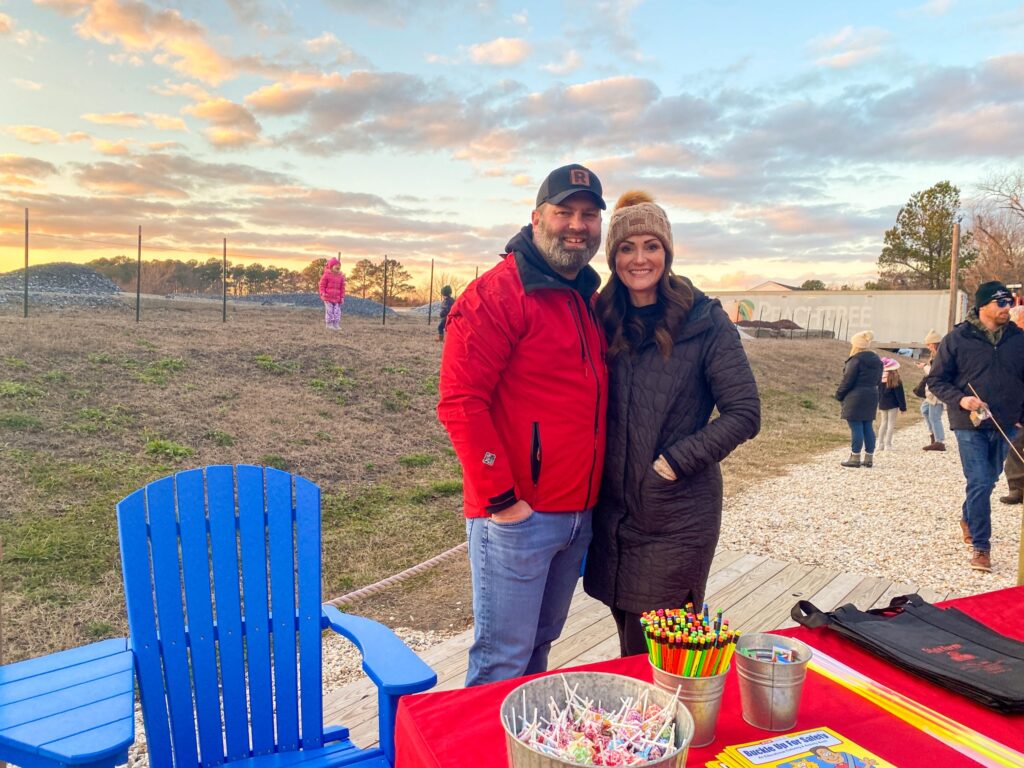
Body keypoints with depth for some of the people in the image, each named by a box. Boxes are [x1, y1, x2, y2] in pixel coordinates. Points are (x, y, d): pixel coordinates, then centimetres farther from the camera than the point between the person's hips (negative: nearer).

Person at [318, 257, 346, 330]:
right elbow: (322, 285, -2)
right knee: (329, 311, -2)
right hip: (328, 298, -4)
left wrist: (342, 297, 6)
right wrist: (322, 293, -16)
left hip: (337, 299, 4)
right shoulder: (327, 275, -7)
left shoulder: (341, 276, 6)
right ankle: (329, 324, 7)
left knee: (337, 311, 3)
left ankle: (336, 325, 11)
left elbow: (342, 288, 10)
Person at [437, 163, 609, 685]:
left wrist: (593, 497, 14)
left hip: (578, 517, 8)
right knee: (503, 660, 3)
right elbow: (460, 403, -18)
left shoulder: (589, 300, 14)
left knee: (539, 648, 20)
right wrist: (501, 499, -17)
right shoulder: (497, 294, -12)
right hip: (516, 516, -8)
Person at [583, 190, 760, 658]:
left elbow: (744, 413, -9)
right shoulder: (605, 320, 5)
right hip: (614, 510, 5)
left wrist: (676, 461, -14)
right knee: (630, 644, 18)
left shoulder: (705, 321, -8)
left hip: (678, 517, -4)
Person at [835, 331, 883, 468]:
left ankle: (855, 458, -1)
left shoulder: (856, 360, -14)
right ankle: (869, 458, 13)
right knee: (868, 427, 11)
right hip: (872, 396, 8)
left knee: (856, 427, -4)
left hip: (856, 397, -8)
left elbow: (847, 380, -14)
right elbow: (877, 379, 16)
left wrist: (839, 394, -3)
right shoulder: (876, 360, 12)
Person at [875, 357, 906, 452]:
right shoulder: (896, 382, -14)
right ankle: (888, 444, -2)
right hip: (892, 405, -6)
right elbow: (900, 395, -10)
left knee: (883, 423, 16)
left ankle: (880, 443, 17)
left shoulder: (880, 380, 2)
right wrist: (903, 407, -2)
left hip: (882, 405, 6)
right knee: (891, 424, 1)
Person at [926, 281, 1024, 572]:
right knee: (979, 483, -7)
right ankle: (981, 547, 2)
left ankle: (968, 518, 46)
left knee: (988, 480, 18)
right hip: (970, 425, -4)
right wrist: (960, 399, -18)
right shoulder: (957, 339, -6)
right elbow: (936, 379, -2)